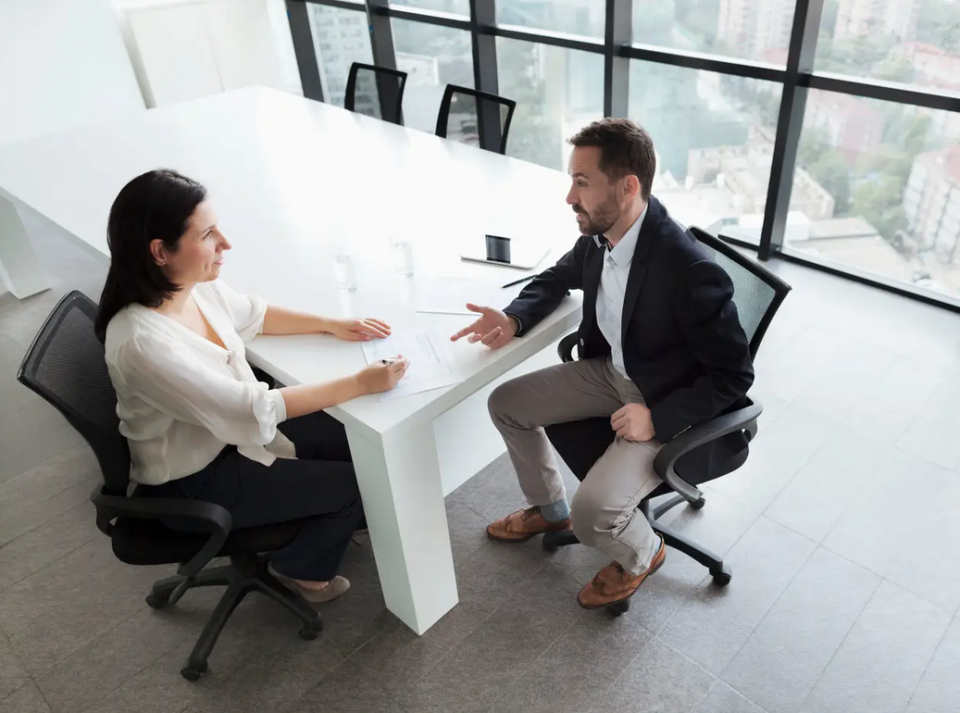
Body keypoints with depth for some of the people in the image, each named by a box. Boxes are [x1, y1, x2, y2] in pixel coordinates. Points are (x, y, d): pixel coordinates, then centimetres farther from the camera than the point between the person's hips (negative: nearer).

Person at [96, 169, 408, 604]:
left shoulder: (195, 284, -12)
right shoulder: (142, 343, -36)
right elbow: (252, 408, -34)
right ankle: (302, 567, 23)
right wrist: (361, 383, -31)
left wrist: (331, 324, -1)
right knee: (356, 483, -5)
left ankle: (336, 518, 34)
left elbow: (253, 316, 9)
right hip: (193, 482, -7)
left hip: (230, 430, 8)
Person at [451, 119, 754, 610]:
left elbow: (734, 376, -21)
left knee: (593, 514, -22)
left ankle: (641, 555, 17)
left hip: (668, 404, -7)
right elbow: (558, 278, 11)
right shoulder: (599, 235, -10)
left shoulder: (690, 271, -33)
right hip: (611, 371, 8)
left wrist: (658, 418, -26)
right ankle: (549, 508, 31)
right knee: (506, 403, 7)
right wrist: (514, 319, -8)